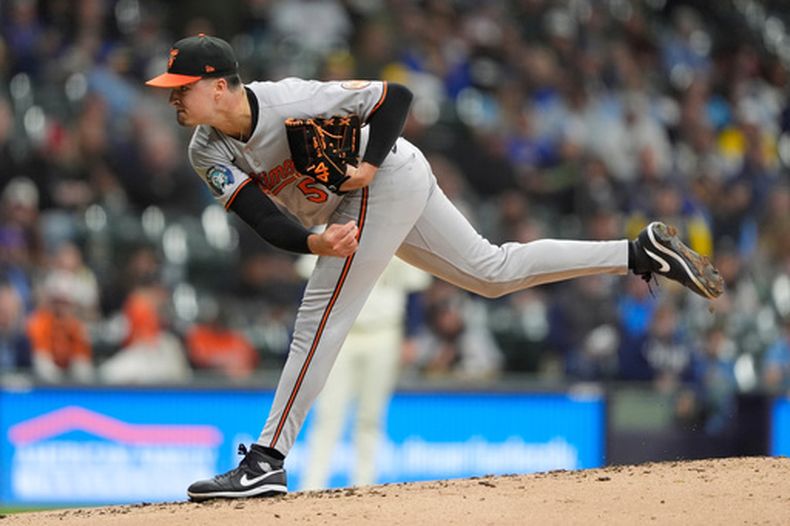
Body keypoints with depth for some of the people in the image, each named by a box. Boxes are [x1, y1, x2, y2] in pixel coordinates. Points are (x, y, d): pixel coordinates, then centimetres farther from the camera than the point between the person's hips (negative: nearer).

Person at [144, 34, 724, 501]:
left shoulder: (292, 101, -26)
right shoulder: (209, 153, -8)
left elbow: (396, 96, -18)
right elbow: (264, 219, -20)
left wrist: (368, 165, -29)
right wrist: (316, 243, -40)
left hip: (387, 180, -8)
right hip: (356, 206, 8)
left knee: (321, 318, -16)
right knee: (496, 272, 16)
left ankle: (266, 461, -17)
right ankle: (642, 252, 21)